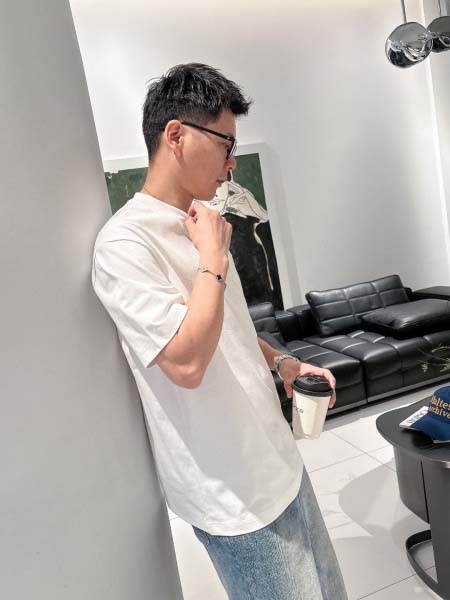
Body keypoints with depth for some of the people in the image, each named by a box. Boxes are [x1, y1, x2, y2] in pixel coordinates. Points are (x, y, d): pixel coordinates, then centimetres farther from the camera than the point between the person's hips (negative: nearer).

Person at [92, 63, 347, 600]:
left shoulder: (198, 224, 8)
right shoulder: (123, 244, -21)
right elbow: (186, 362, -30)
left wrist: (281, 363, 5)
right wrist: (214, 255, -21)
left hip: (278, 460, 8)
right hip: (235, 494, -8)